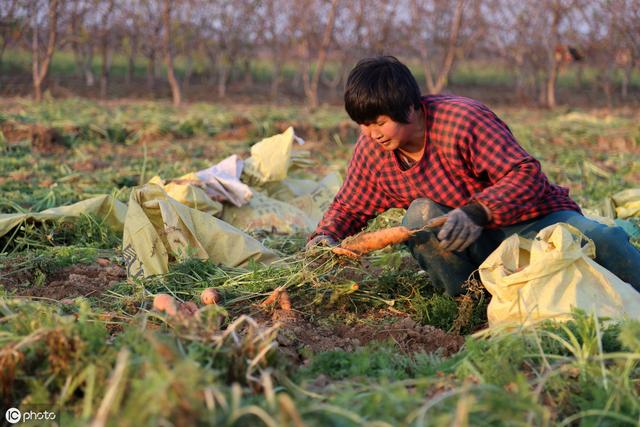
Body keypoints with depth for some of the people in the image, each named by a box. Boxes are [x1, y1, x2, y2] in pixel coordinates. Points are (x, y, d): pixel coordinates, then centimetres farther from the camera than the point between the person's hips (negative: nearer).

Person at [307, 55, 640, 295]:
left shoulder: (462, 119, -24)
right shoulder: (371, 150, -7)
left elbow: (528, 175, -27)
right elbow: (348, 207, 8)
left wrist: (478, 212, -44)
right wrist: (326, 236, -15)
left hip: (527, 218, -3)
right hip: (471, 246, 4)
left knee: (603, 241, -30)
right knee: (420, 215, -28)